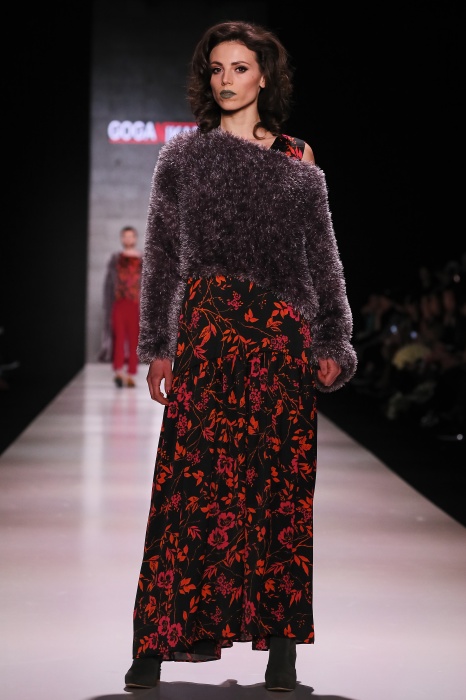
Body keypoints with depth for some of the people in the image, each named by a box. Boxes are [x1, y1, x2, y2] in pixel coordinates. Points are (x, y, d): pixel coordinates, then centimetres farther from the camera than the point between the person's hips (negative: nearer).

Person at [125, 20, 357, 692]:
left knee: (283, 485, -1)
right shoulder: (183, 156, 11)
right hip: (208, 329, -1)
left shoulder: (299, 165, 13)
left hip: (284, 337, 1)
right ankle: (160, 641, -5)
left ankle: (281, 641, 5)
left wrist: (333, 343, 5)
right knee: (196, 478, -9)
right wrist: (157, 346, 3)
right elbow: (161, 256, 10)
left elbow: (324, 260, 14)